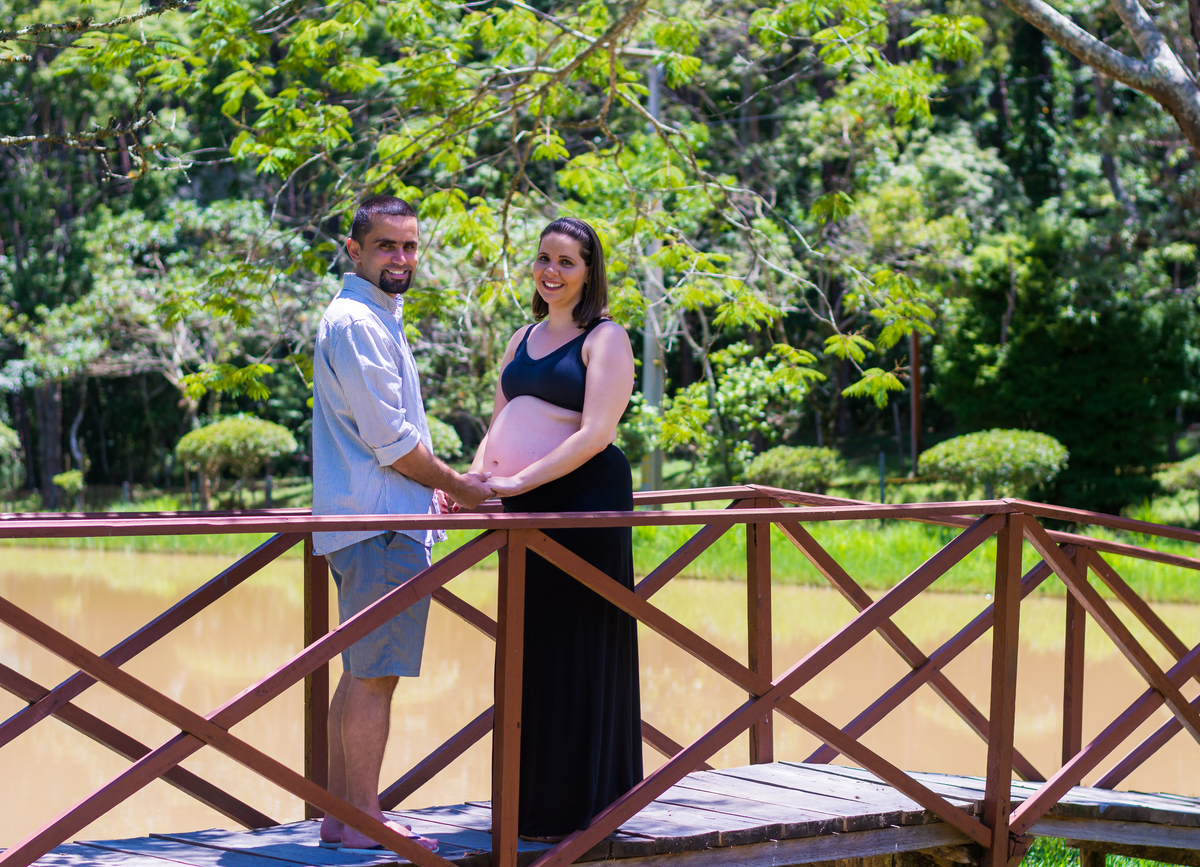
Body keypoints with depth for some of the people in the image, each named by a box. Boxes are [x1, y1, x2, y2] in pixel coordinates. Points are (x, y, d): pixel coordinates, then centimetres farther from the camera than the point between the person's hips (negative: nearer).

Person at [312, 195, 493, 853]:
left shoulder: (377, 318, 20)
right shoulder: (357, 322, -13)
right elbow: (389, 438, -16)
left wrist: (432, 486, 16)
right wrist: (459, 486, -5)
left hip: (371, 521, 11)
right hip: (380, 525, -11)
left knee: (364, 672, 12)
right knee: (374, 675, -8)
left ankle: (341, 814, 17)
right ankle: (363, 822, -5)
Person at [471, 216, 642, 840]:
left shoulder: (605, 339, -4)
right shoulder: (523, 339, 18)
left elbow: (595, 433, -15)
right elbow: (499, 428, 21)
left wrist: (519, 481, -19)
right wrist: (472, 480, 2)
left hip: (584, 504, -7)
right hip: (525, 510, 7)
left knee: (575, 651, -3)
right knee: (531, 649, 8)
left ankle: (575, 807, 3)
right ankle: (533, 799, 14)